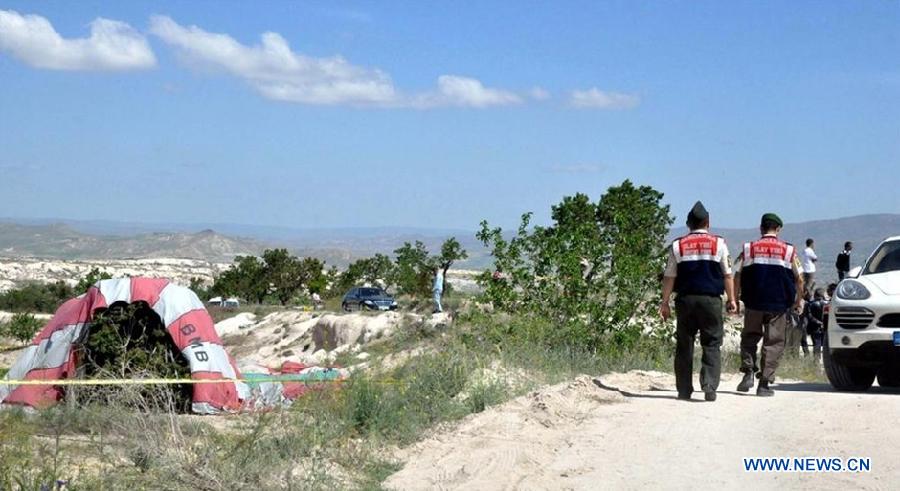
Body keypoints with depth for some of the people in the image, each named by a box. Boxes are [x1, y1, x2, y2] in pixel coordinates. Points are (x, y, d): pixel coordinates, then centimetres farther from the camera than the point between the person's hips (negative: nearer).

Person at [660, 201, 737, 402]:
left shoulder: (678, 246, 5)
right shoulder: (718, 243, 2)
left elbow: (669, 277, 4)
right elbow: (727, 275, 4)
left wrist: (665, 303, 8)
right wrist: (731, 299, 12)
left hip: (685, 300, 2)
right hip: (711, 300, -2)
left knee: (684, 345, 9)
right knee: (712, 344, 3)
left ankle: (684, 390, 10)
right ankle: (709, 386, -10)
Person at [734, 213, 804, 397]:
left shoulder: (749, 249, 1)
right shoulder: (789, 251, 1)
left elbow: (737, 277, 2)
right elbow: (799, 280, 4)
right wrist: (798, 301, 18)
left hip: (753, 304, 1)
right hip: (778, 305, -1)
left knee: (749, 337, 17)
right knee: (773, 343, 5)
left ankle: (748, 373, 0)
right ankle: (764, 384, 0)